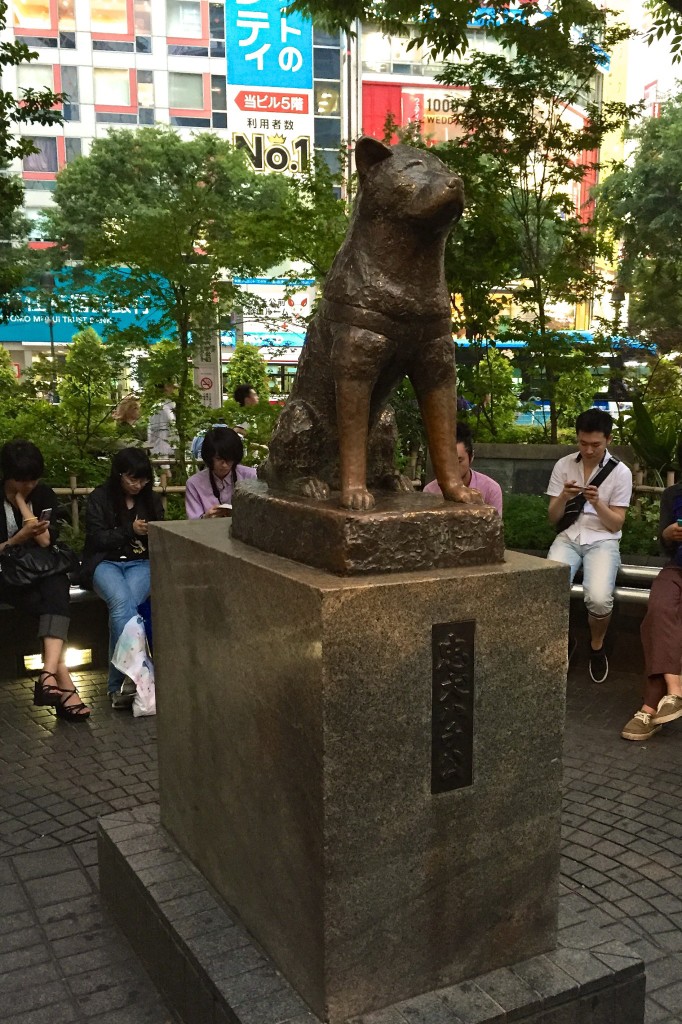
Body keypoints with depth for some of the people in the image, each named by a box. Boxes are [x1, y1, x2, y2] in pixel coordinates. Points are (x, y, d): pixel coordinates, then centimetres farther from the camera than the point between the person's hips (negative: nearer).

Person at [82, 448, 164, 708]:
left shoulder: (151, 500, 15)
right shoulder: (99, 498, 4)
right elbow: (96, 538, -3)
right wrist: (130, 530, -11)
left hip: (141, 563, 2)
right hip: (105, 563, -2)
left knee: (124, 604, -31)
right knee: (121, 600, -36)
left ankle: (117, 685, -31)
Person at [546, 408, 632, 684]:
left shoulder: (621, 472, -1)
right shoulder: (563, 465, 4)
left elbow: (616, 524, -2)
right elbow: (553, 518, 5)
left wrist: (597, 503, -21)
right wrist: (564, 498, -16)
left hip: (602, 540, -1)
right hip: (568, 537, 2)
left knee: (599, 598, -30)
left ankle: (597, 647, 3)